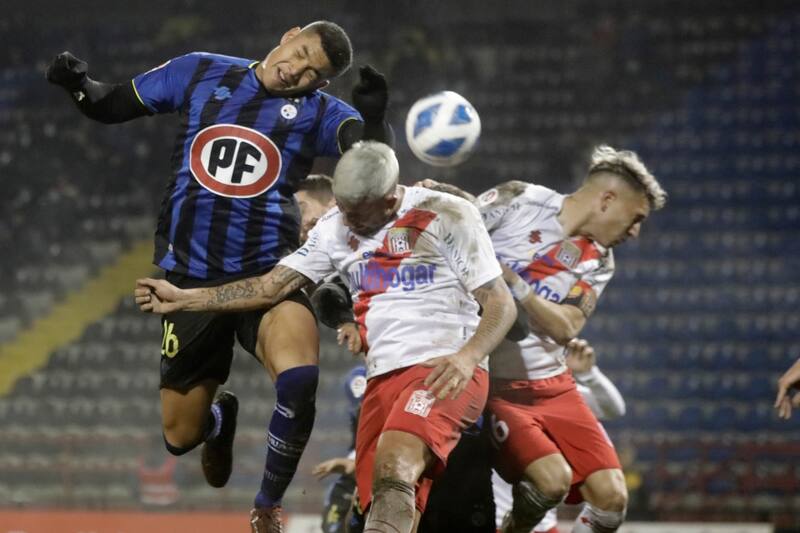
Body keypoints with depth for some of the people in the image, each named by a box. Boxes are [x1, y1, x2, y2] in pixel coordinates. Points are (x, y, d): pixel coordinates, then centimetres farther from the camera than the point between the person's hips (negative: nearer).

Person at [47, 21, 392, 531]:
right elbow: (113, 105, 11)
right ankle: (221, 418, 46)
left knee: (300, 379, -31)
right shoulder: (199, 72, 3)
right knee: (180, 436, 7)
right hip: (189, 278, 2)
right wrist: (80, 84, -10)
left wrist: (373, 119, -39)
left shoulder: (321, 112, -2)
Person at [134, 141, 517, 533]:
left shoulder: (446, 216, -4)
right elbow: (272, 288, 16)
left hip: (443, 374, -7)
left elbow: (501, 304, -5)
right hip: (383, 379, 7)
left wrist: (467, 356, -24)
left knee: (393, 469, -32)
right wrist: (182, 299, 11)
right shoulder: (335, 229, 14)